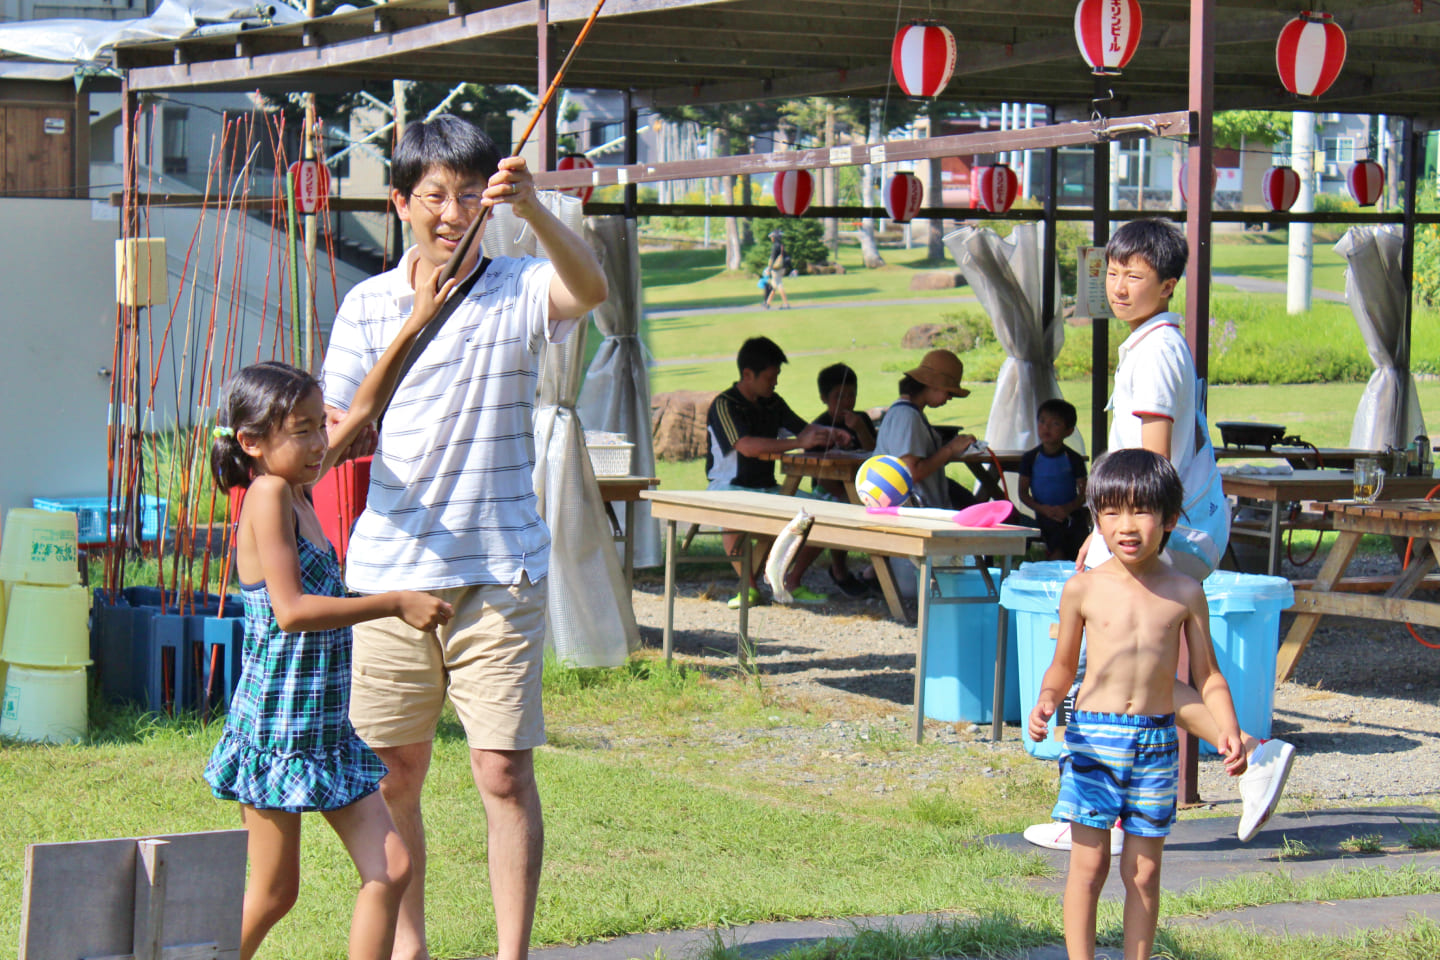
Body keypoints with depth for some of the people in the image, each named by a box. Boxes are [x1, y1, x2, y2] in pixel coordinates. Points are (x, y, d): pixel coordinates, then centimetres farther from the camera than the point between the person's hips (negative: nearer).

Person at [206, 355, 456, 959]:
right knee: (273, 894, 3)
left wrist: (412, 330, 15)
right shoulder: (268, 495, -16)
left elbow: (363, 410, 19)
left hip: (329, 725, 8)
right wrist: (396, 604, -22)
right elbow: (291, 610, -24)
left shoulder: (297, 489, 8)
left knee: (391, 869, 0)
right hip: (278, 727, -8)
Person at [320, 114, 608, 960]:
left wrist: (531, 206, -39)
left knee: (505, 771, -6)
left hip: (499, 572, -3)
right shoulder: (370, 303, 7)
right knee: (394, 772, 10)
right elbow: (339, 429, 6)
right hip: (393, 567, 3)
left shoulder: (519, 291, -1)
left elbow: (590, 287, -23)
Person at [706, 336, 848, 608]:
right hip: (729, 488, -7)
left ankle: (792, 582, 2)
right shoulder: (724, 405, -13)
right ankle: (748, 584, -20)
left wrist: (828, 433, -4)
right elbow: (748, 446, -28)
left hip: (767, 488, 7)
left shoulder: (773, 403, 10)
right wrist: (800, 443, -31)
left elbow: (803, 428, 21)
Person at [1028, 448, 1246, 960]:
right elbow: (1063, 667, 10)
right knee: (1089, 864, -1)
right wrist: (1045, 703, -10)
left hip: (1156, 740, 1)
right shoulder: (1084, 589, 0)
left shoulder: (1184, 593, 2)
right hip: (1092, 734, -1)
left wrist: (1229, 730, -6)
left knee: (1144, 870, 6)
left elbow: (1207, 674, 8)